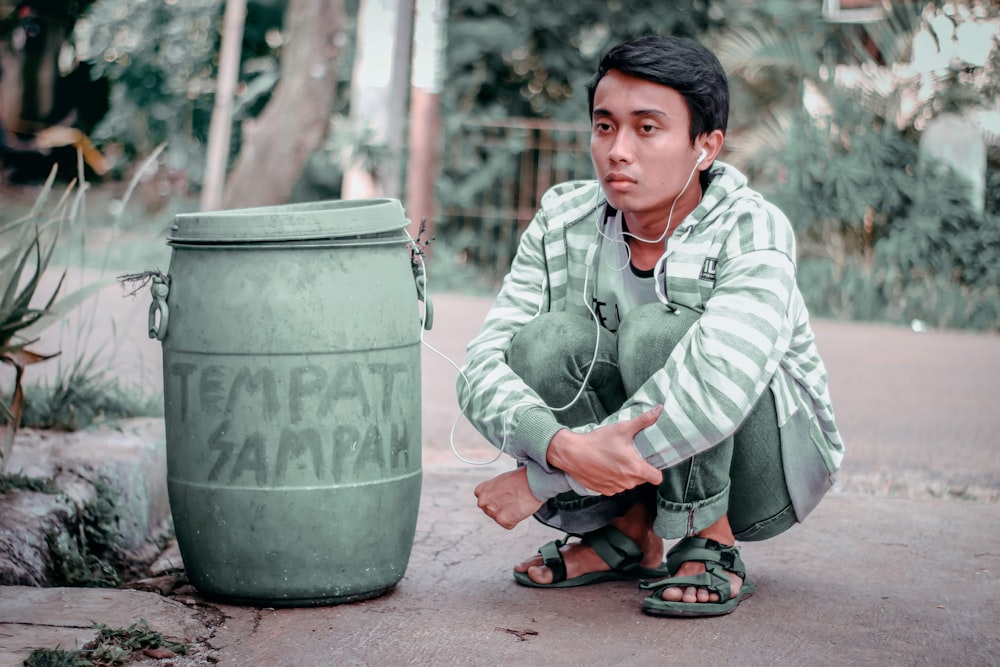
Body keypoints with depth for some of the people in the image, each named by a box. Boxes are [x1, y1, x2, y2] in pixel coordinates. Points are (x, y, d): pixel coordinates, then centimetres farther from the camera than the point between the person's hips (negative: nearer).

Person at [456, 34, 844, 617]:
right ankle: (626, 532, -4)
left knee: (655, 330, -31)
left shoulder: (754, 233, -24)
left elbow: (711, 396, -39)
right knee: (548, 340, -24)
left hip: (764, 474, -4)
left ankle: (711, 544, -14)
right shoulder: (562, 223, -10)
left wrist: (540, 480, -36)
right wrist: (563, 447, -40)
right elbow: (484, 366, -18)